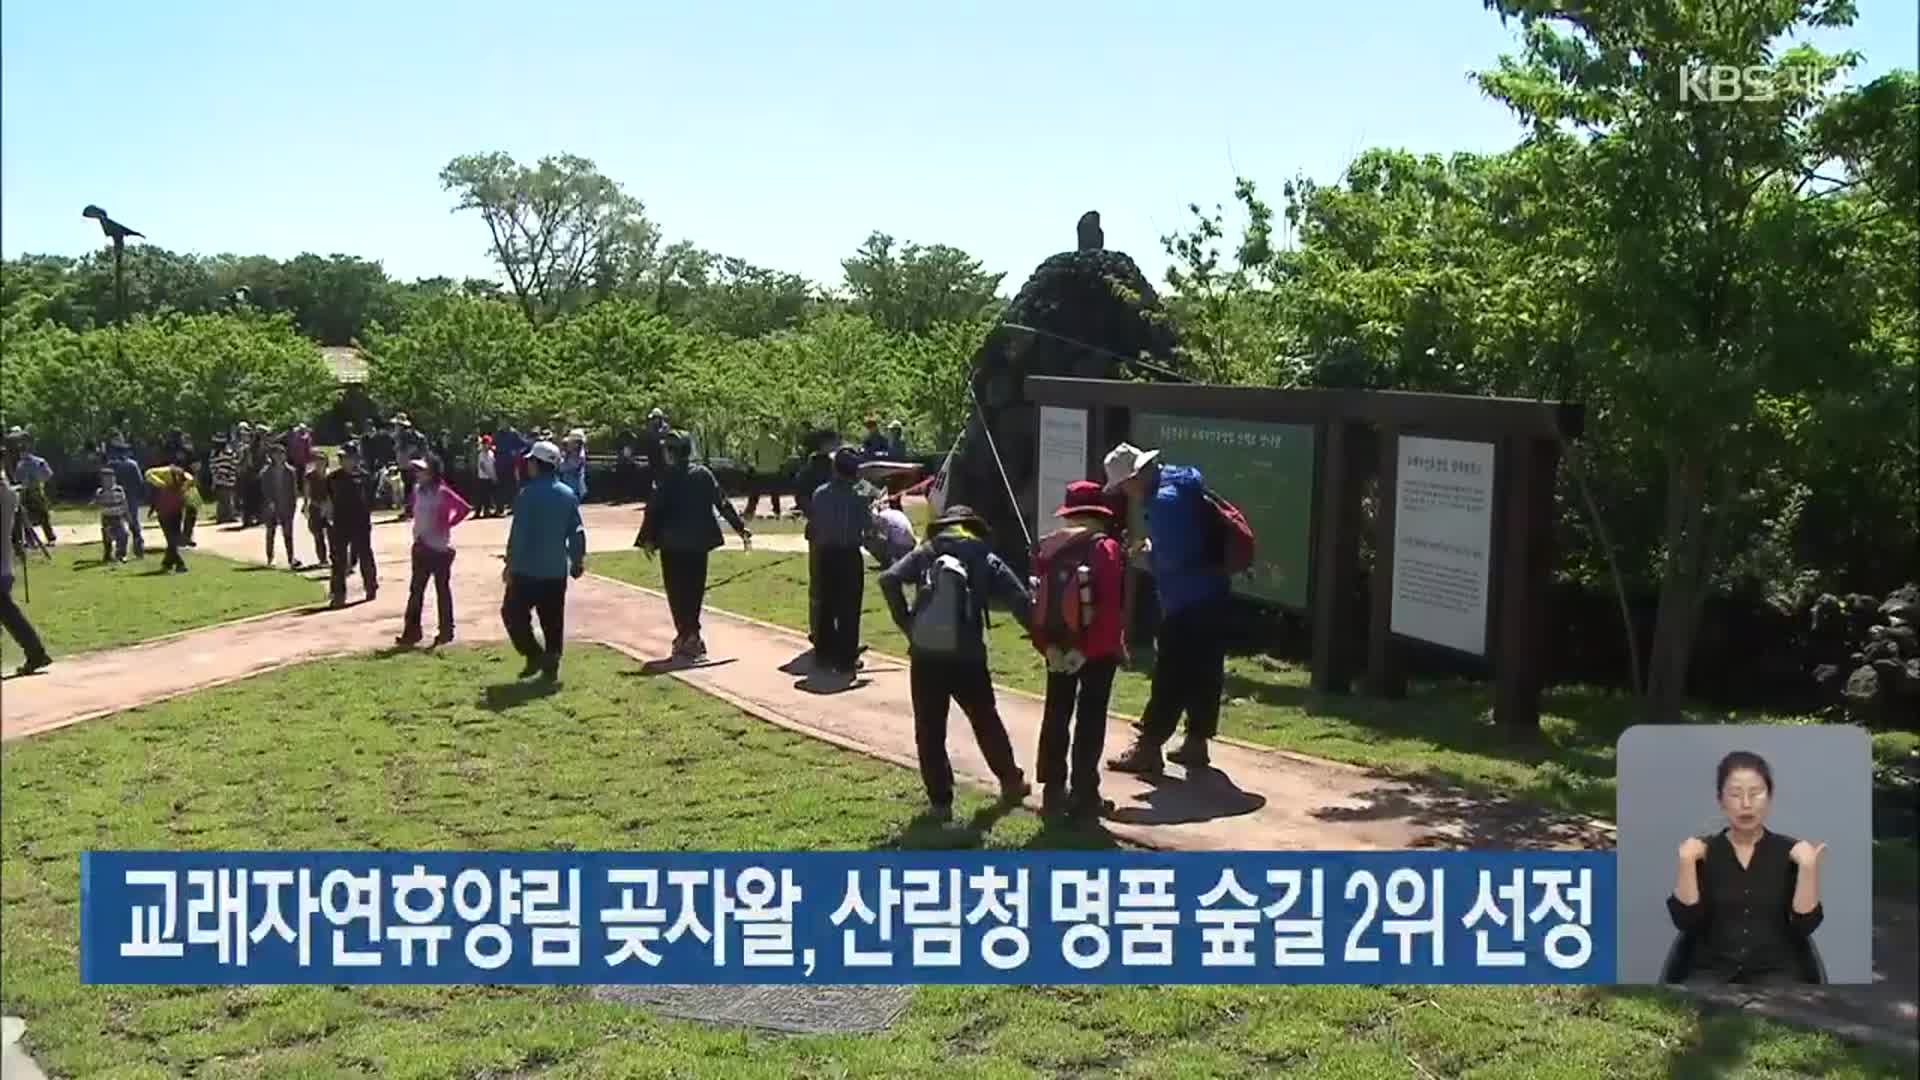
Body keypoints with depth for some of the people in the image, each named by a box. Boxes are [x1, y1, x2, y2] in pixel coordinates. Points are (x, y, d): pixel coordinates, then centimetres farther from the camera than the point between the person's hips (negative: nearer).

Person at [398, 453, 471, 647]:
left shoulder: (443, 492, -16)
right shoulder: (417, 489, 5)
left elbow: (464, 509, -21)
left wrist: (447, 524, -14)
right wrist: (418, 532, 9)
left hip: (440, 548, -7)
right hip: (421, 546, 7)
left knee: (442, 590, 3)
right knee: (416, 589, 9)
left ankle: (446, 631, 10)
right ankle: (411, 631, 14)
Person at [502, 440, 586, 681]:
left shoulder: (528, 494, -13)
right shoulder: (568, 495, 4)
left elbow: (518, 534, -14)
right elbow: (576, 532, 7)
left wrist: (510, 564, -7)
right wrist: (578, 560, 17)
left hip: (527, 570, -5)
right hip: (557, 571, 5)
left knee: (513, 612, 8)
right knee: (553, 620, 11)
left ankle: (535, 654, -4)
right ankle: (551, 666, 12)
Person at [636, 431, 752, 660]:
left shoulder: (667, 478, -11)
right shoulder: (703, 474, 2)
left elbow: (654, 509, -13)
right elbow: (723, 503, 3)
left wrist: (647, 539, -6)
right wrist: (741, 528, 8)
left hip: (673, 544, -4)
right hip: (699, 542, 4)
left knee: (677, 591, 5)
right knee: (695, 589, 14)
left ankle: (687, 636, 2)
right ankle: (691, 636, 18)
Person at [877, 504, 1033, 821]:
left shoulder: (926, 553, 8)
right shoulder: (986, 560, 7)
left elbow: (888, 579, -7)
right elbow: (1021, 602, -3)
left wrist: (905, 623, 0)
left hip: (925, 655, -1)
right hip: (967, 656, 1)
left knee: (930, 731, 10)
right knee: (986, 721, 21)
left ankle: (940, 800, 10)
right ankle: (1011, 781, 34)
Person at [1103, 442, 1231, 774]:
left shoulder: (1165, 500, -18)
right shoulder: (1181, 485, 14)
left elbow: (1173, 557, -23)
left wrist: (1149, 548, -5)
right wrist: (1154, 546, 9)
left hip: (1187, 602, -10)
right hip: (1209, 595, 10)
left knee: (1170, 677, -4)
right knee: (1202, 672, 13)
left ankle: (1148, 747, 2)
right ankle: (1196, 743, 20)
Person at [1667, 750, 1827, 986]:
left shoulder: (1789, 852, 6)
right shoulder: (1703, 853, 6)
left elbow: (1805, 925, -5)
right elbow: (1687, 922, -5)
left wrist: (1808, 866, -15)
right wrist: (1686, 862, -14)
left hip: (1776, 970, 0)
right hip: (1714, 969, 0)